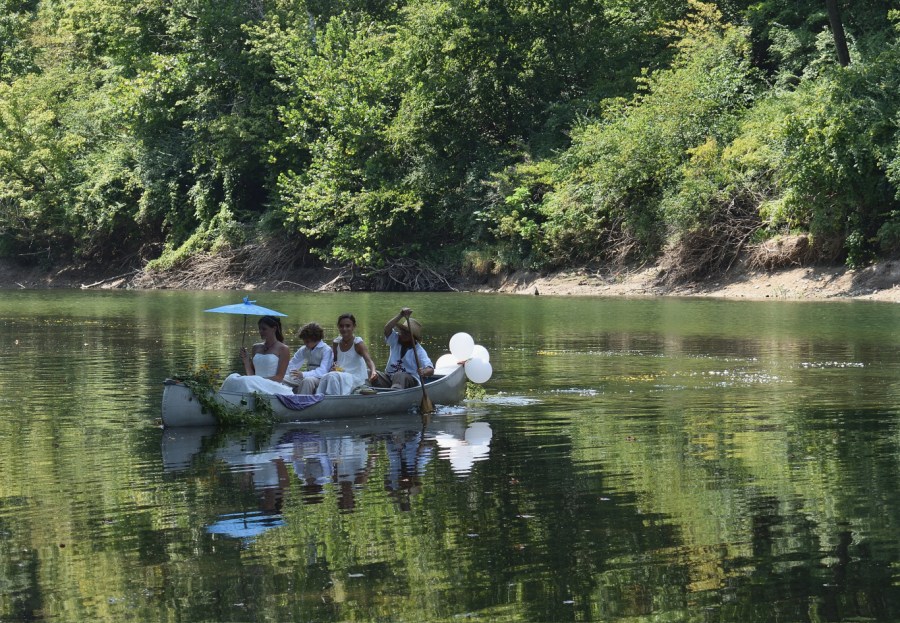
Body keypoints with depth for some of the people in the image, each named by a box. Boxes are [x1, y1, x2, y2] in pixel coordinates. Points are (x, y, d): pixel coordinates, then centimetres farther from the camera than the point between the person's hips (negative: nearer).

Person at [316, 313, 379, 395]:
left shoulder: (358, 343, -8)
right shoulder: (336, 343, 9)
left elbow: (368, 360, -23)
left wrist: (373, 371, -46)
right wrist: (333, 367, -10)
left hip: (356, 379, -4)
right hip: (340, 378, 4)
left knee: (333, 377, -33)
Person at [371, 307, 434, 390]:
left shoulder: (419, 351, -4)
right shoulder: (395, 340, 8)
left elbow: (431, 370, -15)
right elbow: (387, 329, -13)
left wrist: (423, 372, -40)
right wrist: (400, 316, -26)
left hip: (410, 381, -5)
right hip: (389, 378, 5)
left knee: (400, 376, -40)